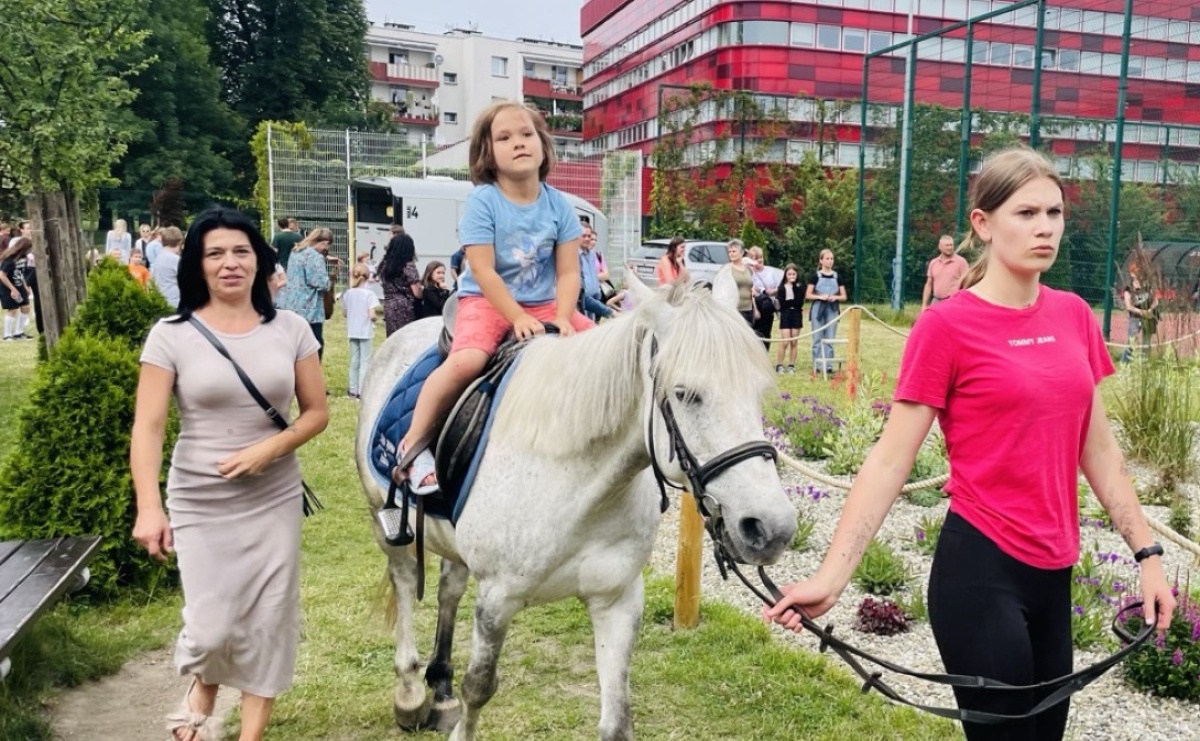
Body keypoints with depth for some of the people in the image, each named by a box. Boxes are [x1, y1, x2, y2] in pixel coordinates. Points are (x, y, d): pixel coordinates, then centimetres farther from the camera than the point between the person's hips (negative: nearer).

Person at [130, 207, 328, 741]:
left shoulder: (291, 329, -1)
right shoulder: (172, 335, -7)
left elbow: (316, 412, 2)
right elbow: (147, 428, -11)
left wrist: (269, 448, -15)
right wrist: (148, 508, -21)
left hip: (275, 500, 2)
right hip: (199, 503, -2)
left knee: (269, 622, 7)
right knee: (212, 627, -1)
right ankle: (200, 694, 36)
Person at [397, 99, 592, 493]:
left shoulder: (559, 205, -1)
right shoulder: (482, 200, -12)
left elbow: (568, 272, -3)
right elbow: (484, 273, -16)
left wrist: (563, 318, -18)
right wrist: (518, 318, -23)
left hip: (544, 304, 5)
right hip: (486, 301, -4)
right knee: (466, 361, -31)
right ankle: (414, 442, -14)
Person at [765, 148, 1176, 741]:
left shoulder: (1074, 316, 6)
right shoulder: (947, 326, -12)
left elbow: (1098, 449, 13)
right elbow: (890, 460, -14)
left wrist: (1147, 552, 11)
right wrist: (830, 577, -20)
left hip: (1054, 572, 7)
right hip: (980, 569, -6)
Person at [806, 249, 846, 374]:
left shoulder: (837, 277, 8)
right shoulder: (815, 276, 1)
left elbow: (844, 297, 10)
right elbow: (808, 295, 0)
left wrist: (835, 297, -10)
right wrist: (820, 296, -16)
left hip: (832, 310, 2)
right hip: (818, 309, -2)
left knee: (830, 339, 2)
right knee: (817, 338, -2)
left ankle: (828, 365, 6)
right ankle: (817, 365, 3)